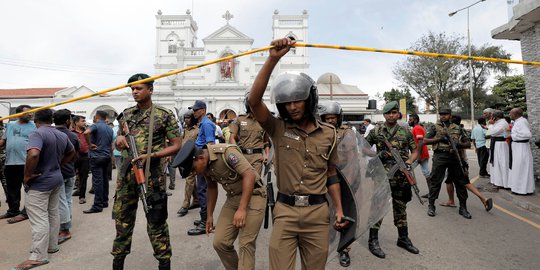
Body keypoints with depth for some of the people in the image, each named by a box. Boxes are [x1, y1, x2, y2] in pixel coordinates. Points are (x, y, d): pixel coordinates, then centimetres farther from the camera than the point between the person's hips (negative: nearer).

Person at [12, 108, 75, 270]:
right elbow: (72, 153, 20)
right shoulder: (62, 135, 6)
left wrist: (27, 175, -22)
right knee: (53, 213, 17)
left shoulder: (37, 134, -18)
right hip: (57, 179, 8)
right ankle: (52, 246, 29)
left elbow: (33, 154, -35)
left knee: (39, 219, -3)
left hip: (39, 183, -8)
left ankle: (39, 256, 4)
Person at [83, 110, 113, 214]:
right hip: (107, 156, 7)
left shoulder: (96, 126, -9)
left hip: (96, 156, -7)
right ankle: (105, 202, 20)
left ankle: (97, 206, -5)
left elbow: (86, 132, -29)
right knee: (105, 179, 13)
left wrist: (90, 144, -18)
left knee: (97, 181, -6)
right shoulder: (110, 129, 12)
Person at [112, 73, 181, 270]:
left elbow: (177, 146, -6)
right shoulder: (126, 114, 11)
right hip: (127, 173, 5)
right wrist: (119, 140, -6)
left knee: (156, 222, 3)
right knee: (122, 219, 15)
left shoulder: (165, 115, -5)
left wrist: (151, 156, -17)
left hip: (152, 175, -5)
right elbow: (118, 143, 19)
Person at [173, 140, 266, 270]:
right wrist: (210, 215, 18)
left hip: (253, 195, -7)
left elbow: (249, 175, -27)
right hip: (233, 197, 7)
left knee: (245, 244, -10)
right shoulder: (206, 164, 0)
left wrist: (242, 209, -29)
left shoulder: (227, 152, -23)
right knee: (220, 242, 3)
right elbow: (212, 187, 16)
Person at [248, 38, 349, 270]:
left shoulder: (328, 133, 4)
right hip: (285, 210, -1)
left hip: (318, 212, 2)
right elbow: (254, 101, -18)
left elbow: (330, 174, 11)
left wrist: (339, 209, 5)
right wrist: (273, 59, -24)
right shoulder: (278, 129, -2)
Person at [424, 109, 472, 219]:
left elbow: (468, 143, 13)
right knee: (435, 182, 0)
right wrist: (440, 139, -12)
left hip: (455, 157, 3)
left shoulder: (457, 128, 14)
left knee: (461, 182, 7)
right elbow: (425, 141, -2)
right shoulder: (435, 127, 6)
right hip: (440, 157, -3)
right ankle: (431, 205, 11)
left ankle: (463, 207, 19)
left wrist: (459, 144, -8)